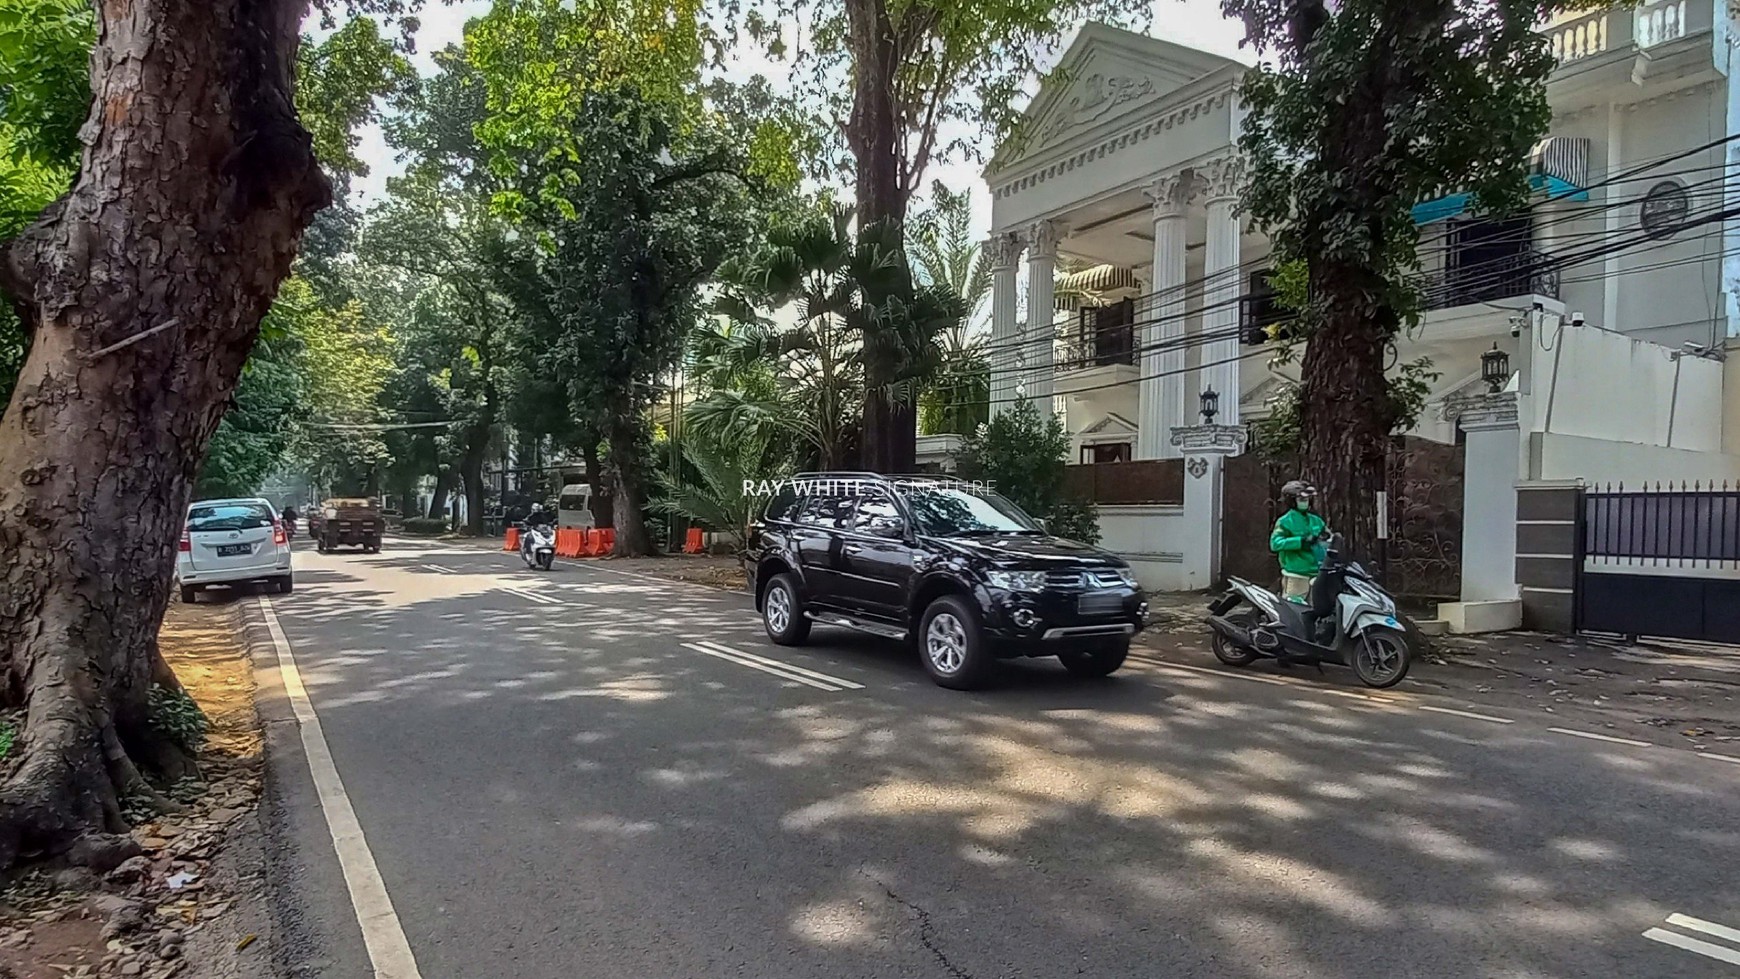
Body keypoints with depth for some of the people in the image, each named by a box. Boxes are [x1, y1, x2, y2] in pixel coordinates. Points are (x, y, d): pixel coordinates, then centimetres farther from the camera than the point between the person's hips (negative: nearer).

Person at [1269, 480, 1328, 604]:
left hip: (1317, 574, 7)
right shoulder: (1285, 521, -5)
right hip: (1296, 575, -7)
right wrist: (1301, 541, -26)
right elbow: (1275, 543, -19)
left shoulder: (1316, 520, 15)